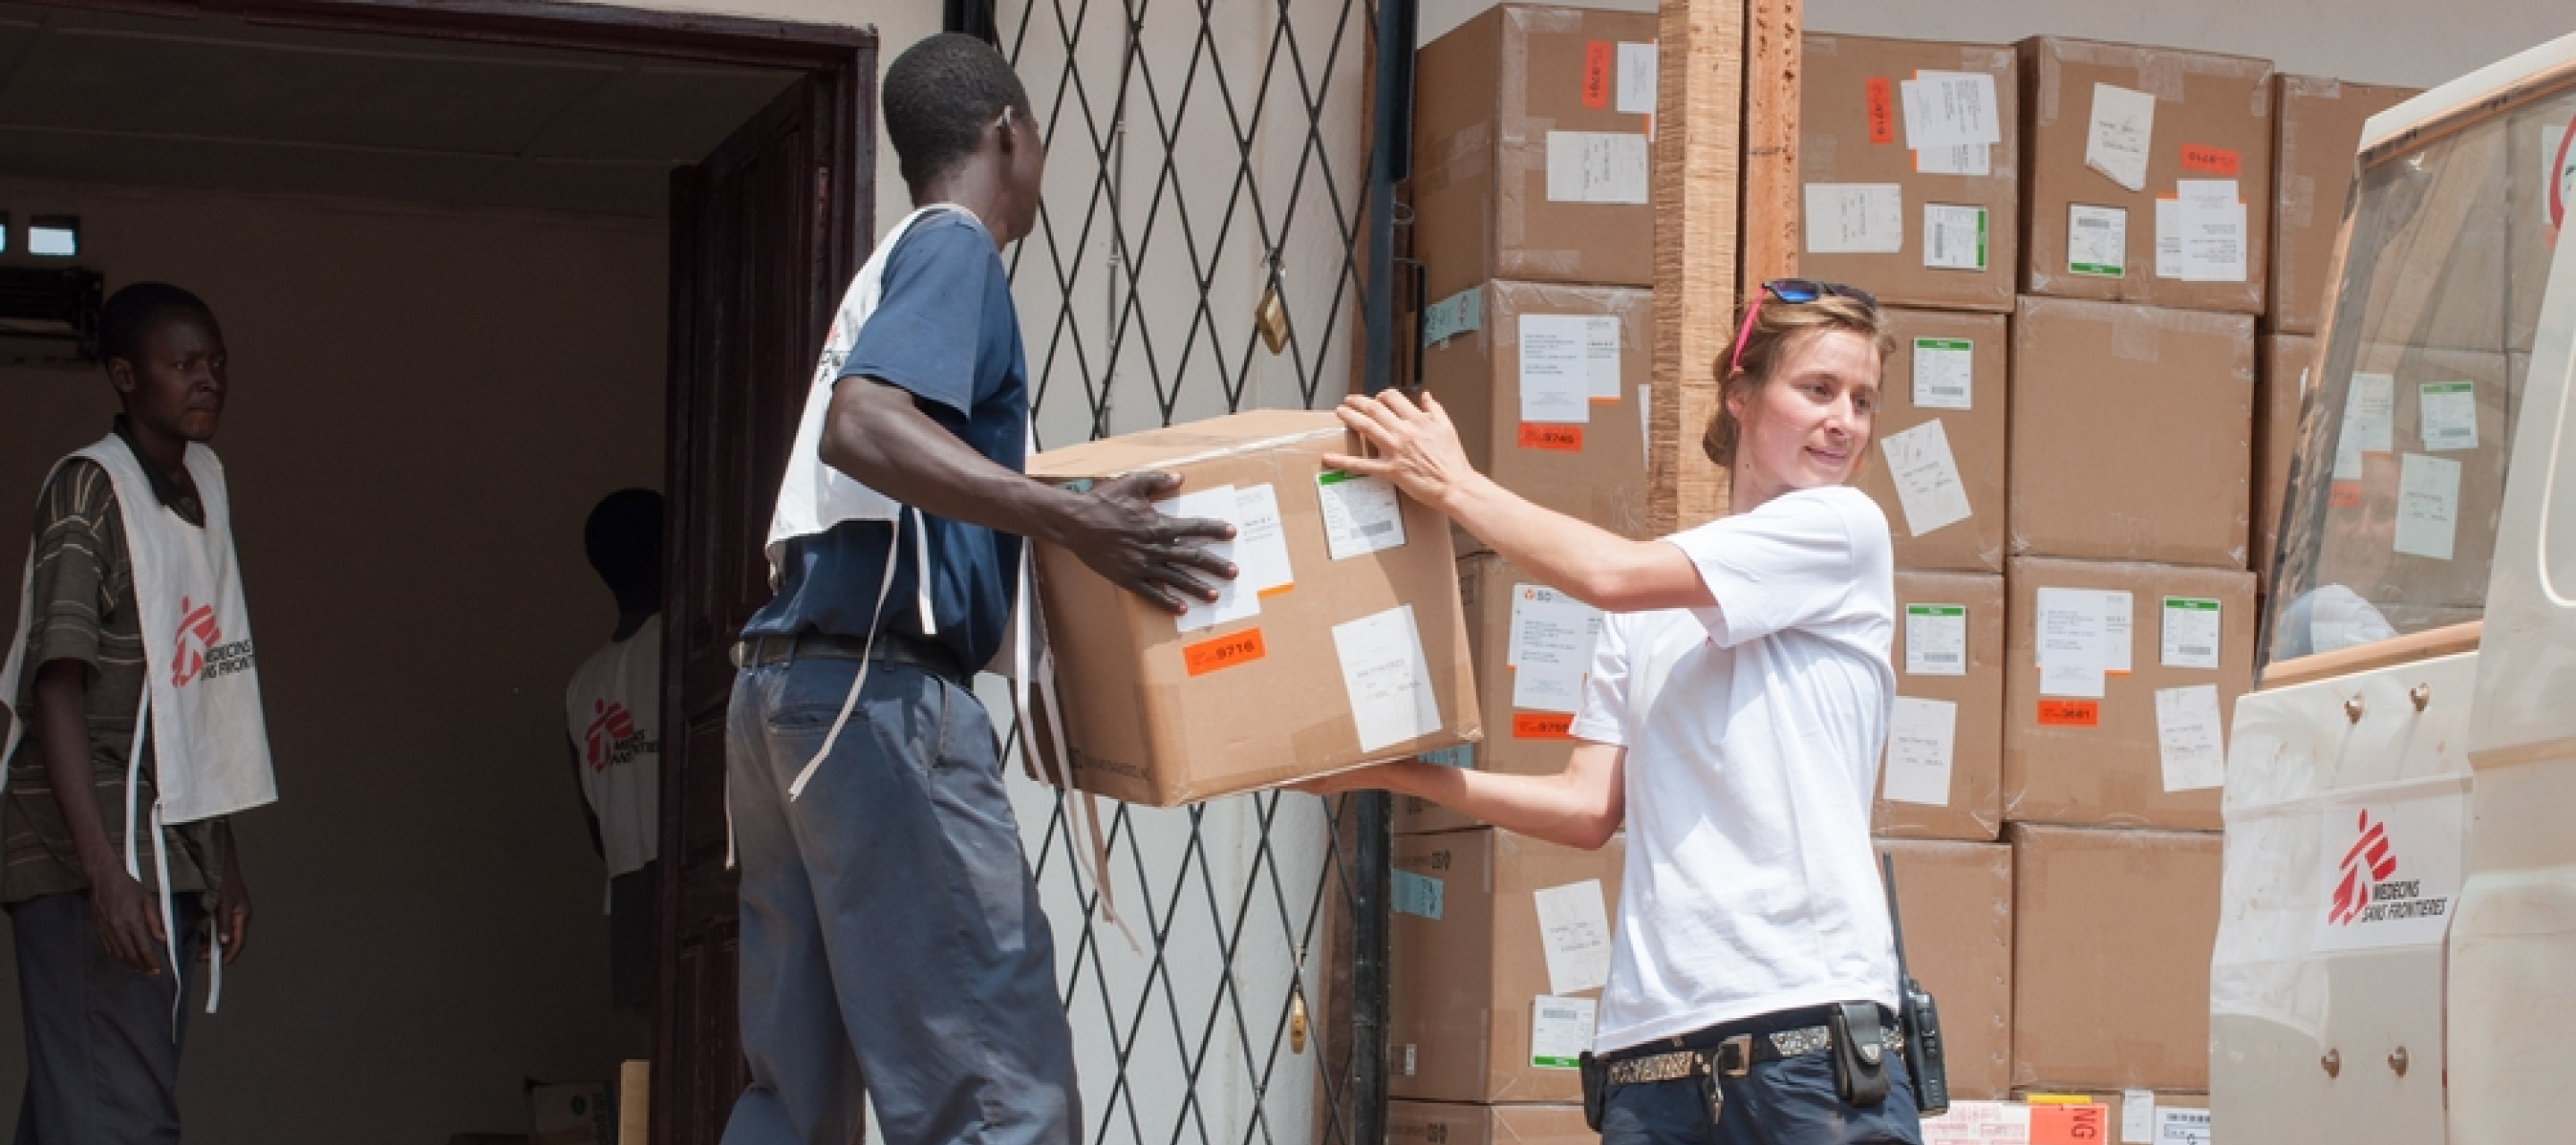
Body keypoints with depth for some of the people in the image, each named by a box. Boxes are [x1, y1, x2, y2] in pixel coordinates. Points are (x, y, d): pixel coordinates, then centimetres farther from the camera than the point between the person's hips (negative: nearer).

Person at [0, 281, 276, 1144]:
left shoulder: (203, 484, 17)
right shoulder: (90, 489, -8)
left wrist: (223, 860, 20)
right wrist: (106, 870, -23)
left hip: (173, 853, 8)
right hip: (88, 859, -7)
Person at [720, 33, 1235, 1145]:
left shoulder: (897, 265, 23)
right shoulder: (952, 250, -5)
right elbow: (862, 429, -23)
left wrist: (1074, 522, 33)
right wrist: (1067, 518, -31)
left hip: (789, 685, 10)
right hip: (877, 695, -10)